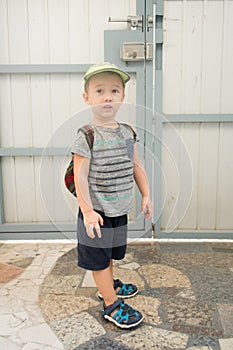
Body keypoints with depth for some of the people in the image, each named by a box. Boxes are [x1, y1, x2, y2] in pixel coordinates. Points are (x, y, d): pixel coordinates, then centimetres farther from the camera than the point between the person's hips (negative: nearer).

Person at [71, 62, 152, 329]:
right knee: (99, 258, 8)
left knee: (109, 252, 25)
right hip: (97, 213, -6)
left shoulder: (128, 133, 2)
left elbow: (136, 166, 10)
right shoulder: (86, 136, -17)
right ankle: (111, 305, 23)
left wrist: (146, 195, 8)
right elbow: (80, 177, -19)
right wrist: (88, 211, -21)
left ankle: (108, 285, 47)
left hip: (120, 210, 6)